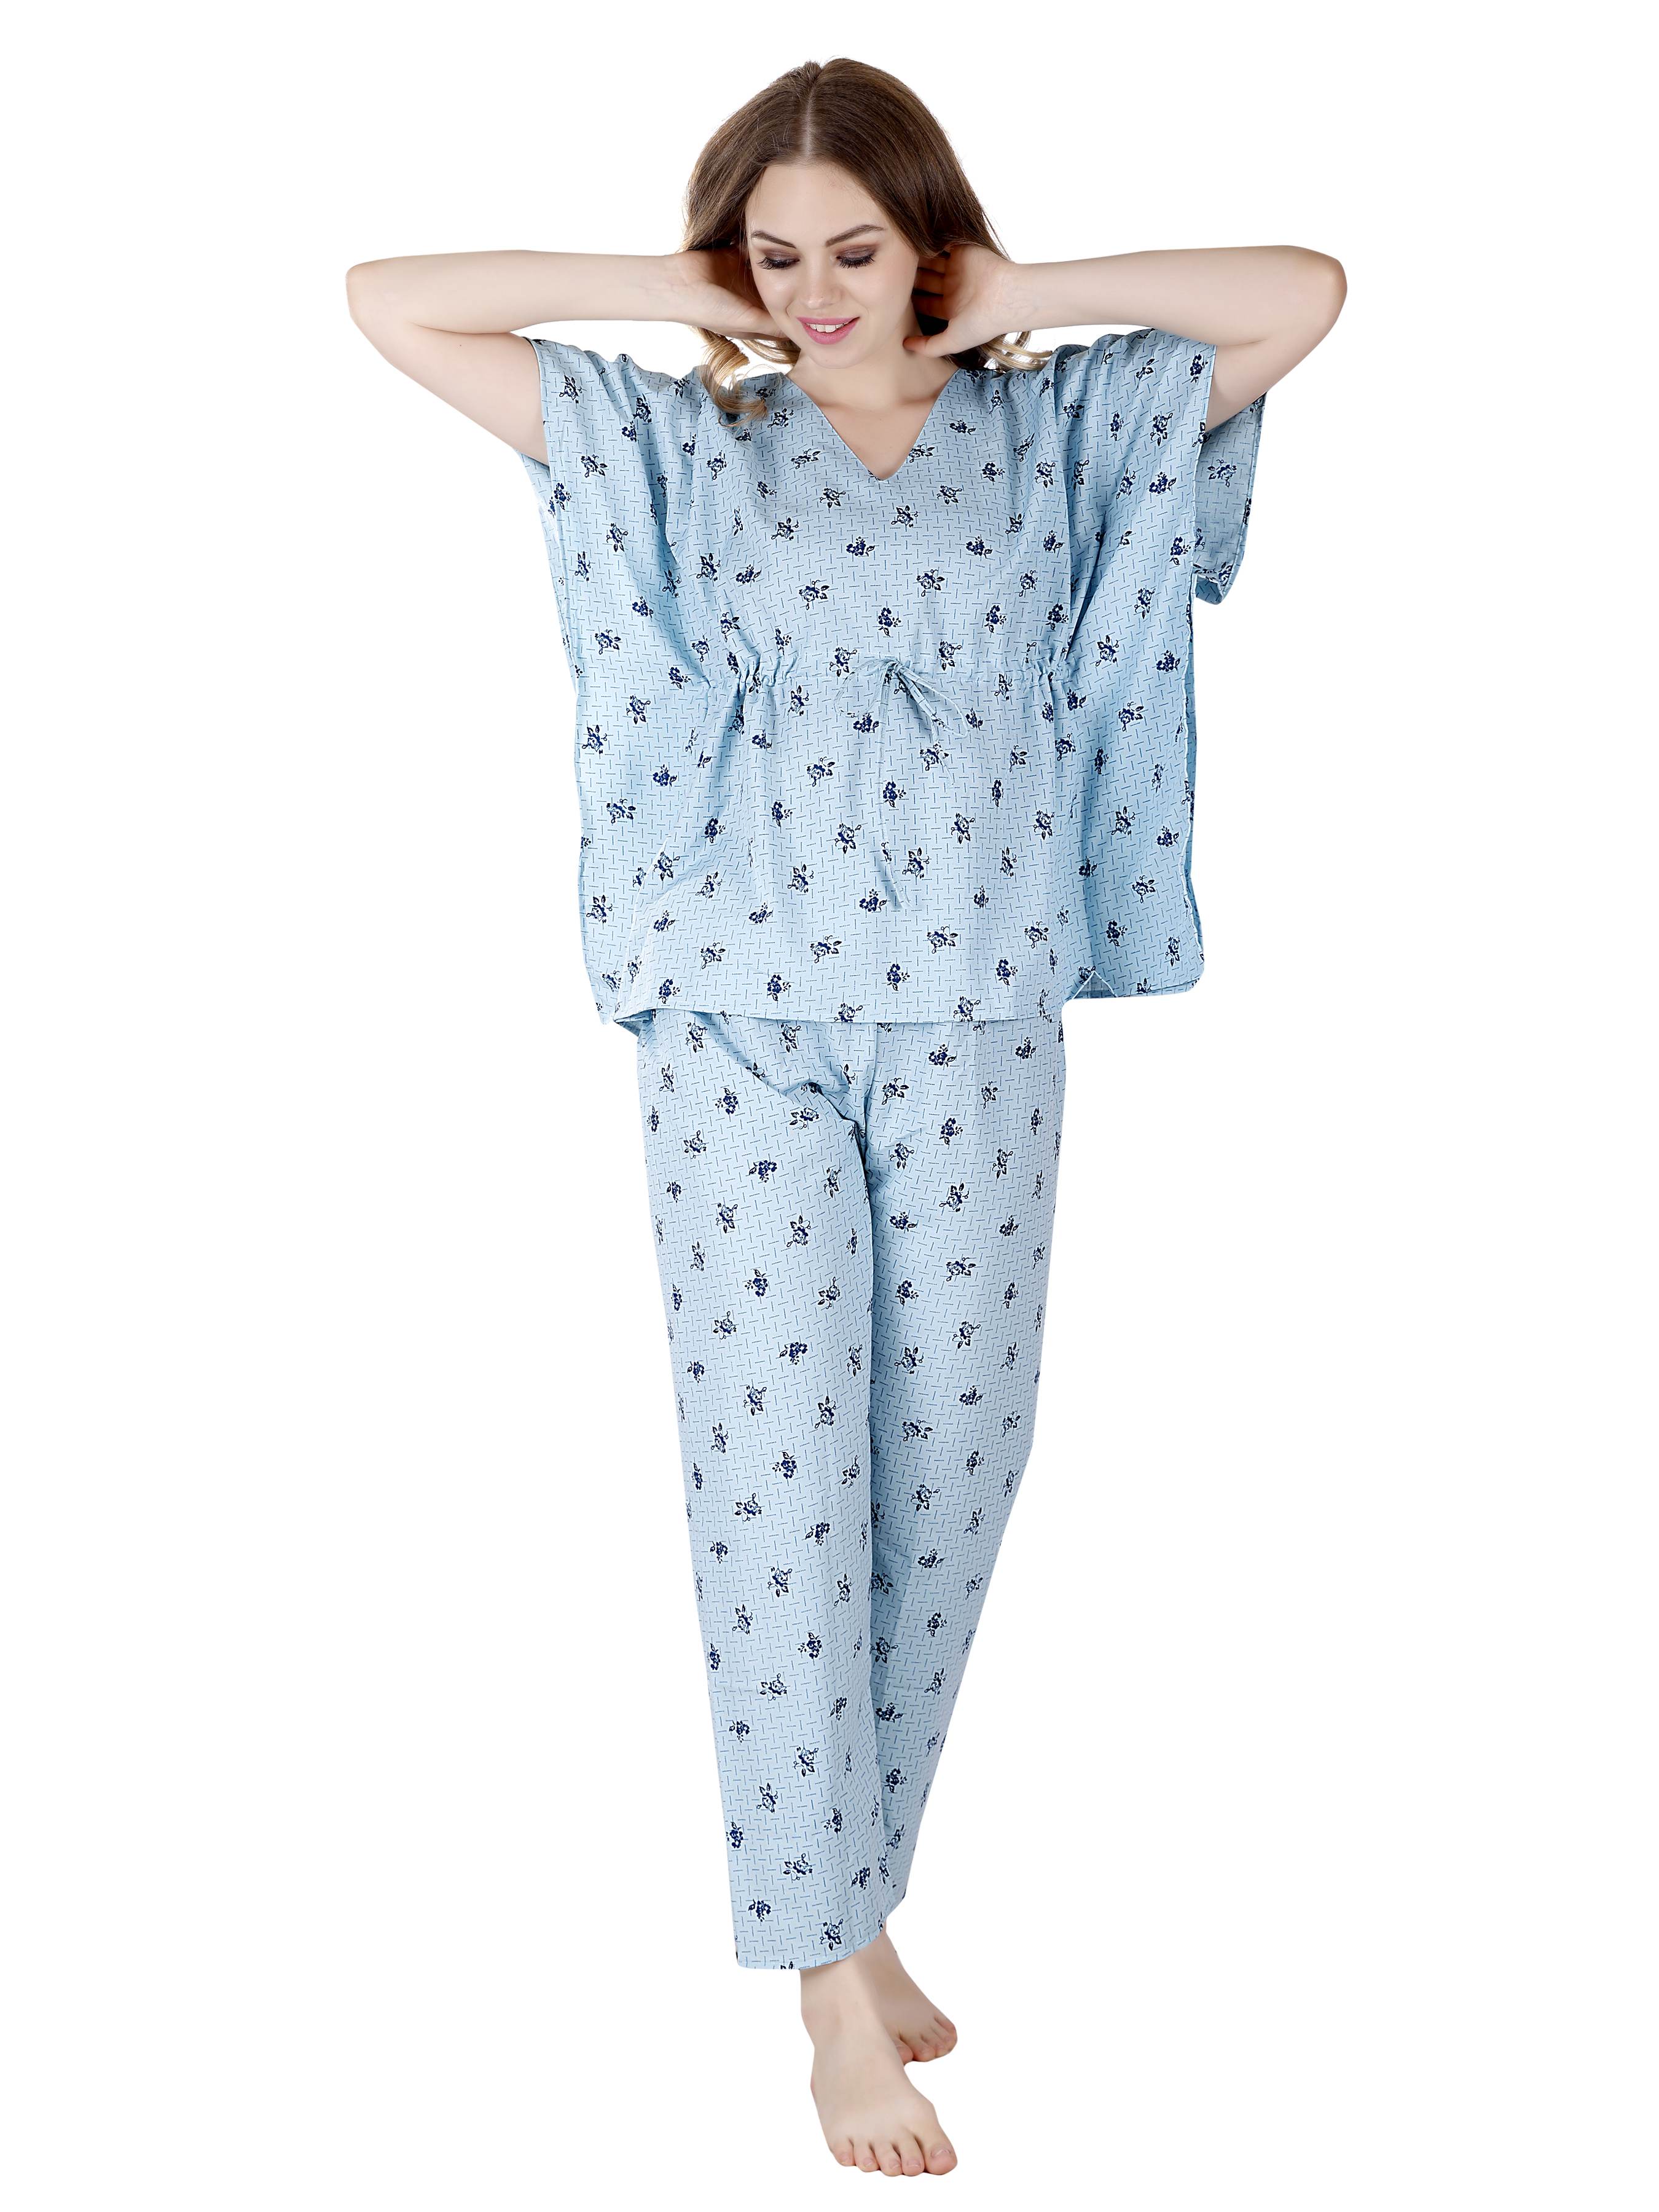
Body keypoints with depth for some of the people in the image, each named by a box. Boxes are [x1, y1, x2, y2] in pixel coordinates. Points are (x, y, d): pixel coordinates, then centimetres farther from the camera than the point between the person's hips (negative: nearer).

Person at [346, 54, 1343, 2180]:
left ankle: (848, 1898, 26)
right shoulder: (680, 440, 6)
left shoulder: (1056, 430, 8)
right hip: (744, 1029, -1)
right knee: (779, 1480, -3)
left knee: (942, 1472, 8)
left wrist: (1022, 298, 1)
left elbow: (1306, 289, 0)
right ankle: (837, 1984, 8)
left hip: (975, 1034, 2)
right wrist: (679, 299, 3)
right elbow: (385, 300, 4)